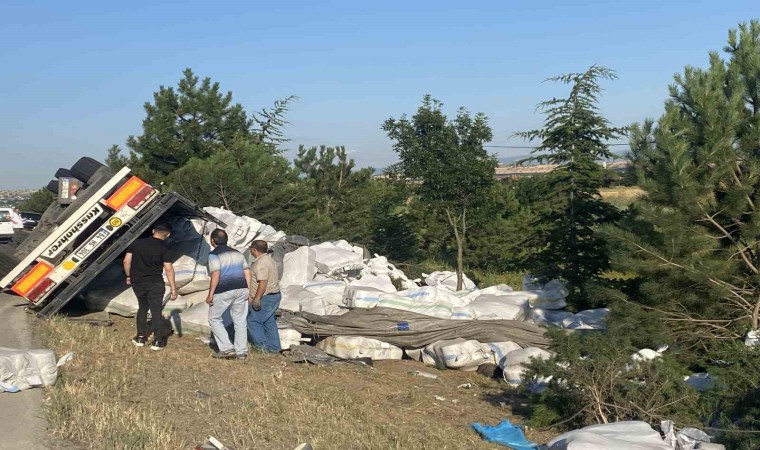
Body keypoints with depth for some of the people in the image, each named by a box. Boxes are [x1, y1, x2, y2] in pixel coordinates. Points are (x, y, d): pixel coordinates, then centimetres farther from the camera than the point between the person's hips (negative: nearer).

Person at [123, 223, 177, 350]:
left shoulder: (137, 243, 3)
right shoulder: (164, 248, -9)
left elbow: (126, 261, 2)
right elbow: (168, 269, -13)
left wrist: (129, 276, 16)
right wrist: (173, 288, -10)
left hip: (137, 282, 4)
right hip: (155, 284, -4)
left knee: (142, 308, 21)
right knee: (156, 311, 4)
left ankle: (141, 338, 24)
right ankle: (158, 341, 5)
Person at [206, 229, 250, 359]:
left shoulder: (214, 255, -6)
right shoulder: (237, 253, 14)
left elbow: (216, 275, -16)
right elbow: (247, 273, 12)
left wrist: (210, 295, -12)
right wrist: (248, 291, 16)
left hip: (224, 292, -6)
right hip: (241, 290, 6)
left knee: (214, 319, 10)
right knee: (240, 321, 12)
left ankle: (227, 349, 3)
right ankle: (241, 352, 13)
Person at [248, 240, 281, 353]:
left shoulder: (261, 263, -19)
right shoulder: (268, 259, 14)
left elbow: (263, 283, -26)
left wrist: (256, 298, -24)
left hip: (266, 297, -10)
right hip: (274, 295, 10)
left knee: (253, 321, -2)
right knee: (269, 322, 14)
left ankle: (262, 346, 0)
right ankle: (274, 347, 17)